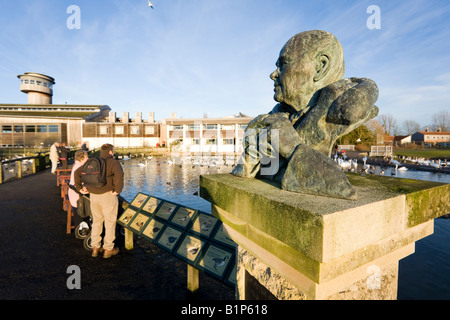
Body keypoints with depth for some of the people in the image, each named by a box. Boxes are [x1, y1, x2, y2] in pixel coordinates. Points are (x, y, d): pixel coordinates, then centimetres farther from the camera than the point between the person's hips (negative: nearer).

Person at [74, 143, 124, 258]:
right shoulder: (114, 163, -9)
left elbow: (77, 172, 14)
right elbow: (119, 175, -28)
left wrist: (80, 188, 13)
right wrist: (118, 190, -18)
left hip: (93, 196, 6)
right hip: (108, 196, -6)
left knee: (96, 221, 19)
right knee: (110, 222, 7)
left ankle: (95, 248, 28)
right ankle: (108, 249, 17)